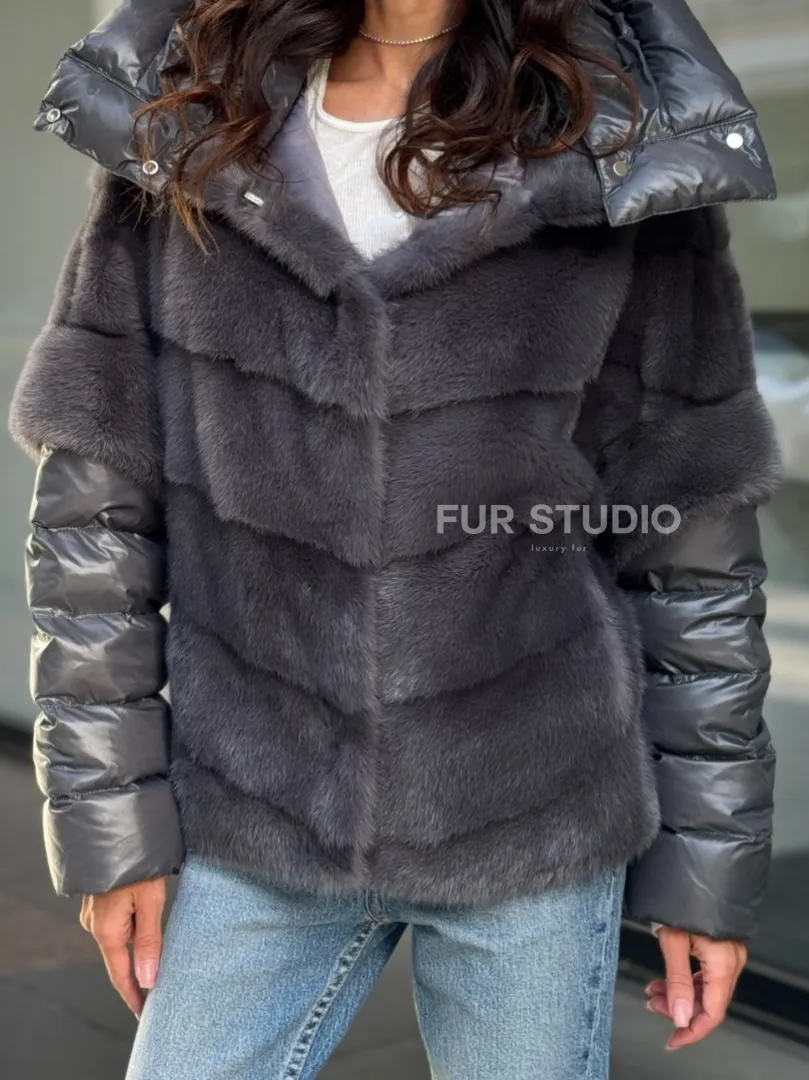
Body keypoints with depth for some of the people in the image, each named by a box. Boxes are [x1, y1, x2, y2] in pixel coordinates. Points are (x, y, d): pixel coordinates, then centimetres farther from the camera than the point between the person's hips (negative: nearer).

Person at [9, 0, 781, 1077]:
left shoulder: (626, 151, -7)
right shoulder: (178, 130, -2)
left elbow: (689, 546, -2)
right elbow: (93, 503, 1)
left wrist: (711, 862, 1)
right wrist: (109, 816, 0)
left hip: (533, 825, -1)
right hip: (257, 819, 2)